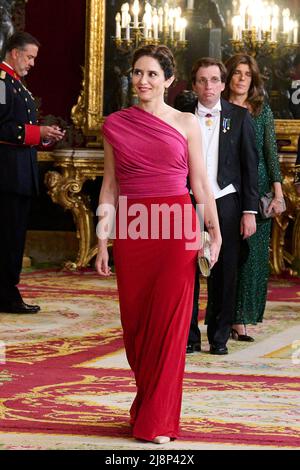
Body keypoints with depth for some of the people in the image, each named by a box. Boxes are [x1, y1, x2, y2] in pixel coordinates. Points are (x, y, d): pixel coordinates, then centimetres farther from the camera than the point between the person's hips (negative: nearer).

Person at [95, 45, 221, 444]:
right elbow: (110, 187, 9)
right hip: (130, 232, 2)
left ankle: (158, 420, 7)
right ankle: (149, 403, 26)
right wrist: (102, 243, 5)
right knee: (134, 321, 7)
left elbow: (200, 183, 6)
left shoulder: (186, 124, 3)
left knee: (169, 323, -2)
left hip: (175, 231, -2)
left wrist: (215, 232, 1)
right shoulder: (115, 125, 7)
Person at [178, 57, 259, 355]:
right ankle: (189, 336, 12)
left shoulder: (239, 117, 4)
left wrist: (249, 210, -2)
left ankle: (219, 337, 14)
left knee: (224, 273, 3)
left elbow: (250, 165, 3)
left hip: (225, 203, 0)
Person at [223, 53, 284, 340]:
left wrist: (278, 193, -2)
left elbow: (271, 152, 5)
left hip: (257, 190, 1)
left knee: (252, 254, -1)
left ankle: (241, 319, 4)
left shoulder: (262, 110, 7)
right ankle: (229, 319, 2)